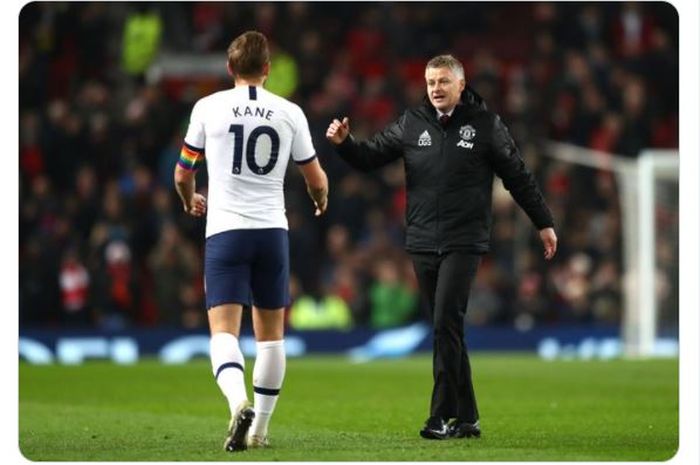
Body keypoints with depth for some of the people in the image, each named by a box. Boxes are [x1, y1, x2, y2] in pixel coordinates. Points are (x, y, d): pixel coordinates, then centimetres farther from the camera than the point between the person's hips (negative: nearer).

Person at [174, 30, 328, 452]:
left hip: (225, 231, -2)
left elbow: (183, 173, 12)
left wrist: (190, 201, 35)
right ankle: (260, 428, 18)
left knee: (224, 330, -8)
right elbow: (317, 181, 13)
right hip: (273, 229, 2)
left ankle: (239, 402, -34)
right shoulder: (290, 113, 4)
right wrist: (321, 202, 37)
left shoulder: (209, 107, 2)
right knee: (271, 333, 14)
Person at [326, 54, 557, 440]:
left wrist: (543, 223, 9)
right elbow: (369, 157, 8)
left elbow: (518, 177, 6)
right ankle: (466, 417, 14)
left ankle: (443, 415, -12)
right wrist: (343, 143, -13)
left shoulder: (484, 124, 0)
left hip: (463, 244, -4)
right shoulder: (411, 124, 7)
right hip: (422, 244, 4)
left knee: (446, 325, -14)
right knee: (447, 331, 8)